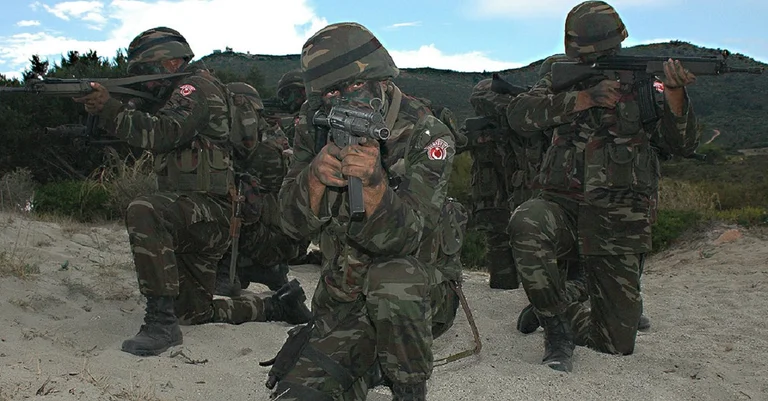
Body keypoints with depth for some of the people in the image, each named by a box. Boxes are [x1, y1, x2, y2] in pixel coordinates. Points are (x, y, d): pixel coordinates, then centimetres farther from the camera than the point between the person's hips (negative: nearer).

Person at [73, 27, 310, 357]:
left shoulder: (198, 86, -7)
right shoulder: (174, 99, 25)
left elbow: (163, 133, -23)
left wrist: (109, 108, -25)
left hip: (212, 209, -11)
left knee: (143, 211, -38)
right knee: (195, 313, 16)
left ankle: (161, 321, -34)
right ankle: (277, 306, 30)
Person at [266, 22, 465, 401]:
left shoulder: (426, 137, -18)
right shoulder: (315, 128, -5)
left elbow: (400, 239, -27)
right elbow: (294, 221, -9)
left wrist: (373, 181, -45)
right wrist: (316, 174, -30)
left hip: (420, 289, -4)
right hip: (343, 302, 4)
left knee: (390, 280, -38)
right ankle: (370, 364, 21)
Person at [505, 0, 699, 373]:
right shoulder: (561, 84, 9)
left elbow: (682, 144, -2)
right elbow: (518, 113, -10)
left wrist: (674, 94, -21)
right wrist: (584, 99, -17)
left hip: (619, 222, 0)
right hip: (563, 206, 0)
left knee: (617, 341, -2)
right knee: (526, 224, -37)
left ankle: (558, 316, 30)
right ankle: (556, 321, -15)